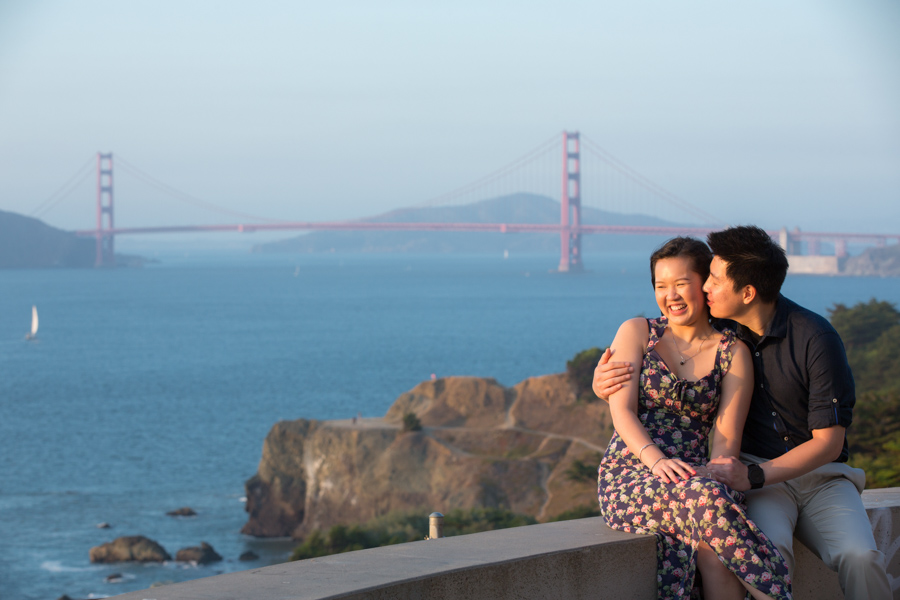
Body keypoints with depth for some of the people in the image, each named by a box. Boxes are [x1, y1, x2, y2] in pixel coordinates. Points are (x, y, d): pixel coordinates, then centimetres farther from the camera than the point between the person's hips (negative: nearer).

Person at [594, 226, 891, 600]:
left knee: (860, 558, -31)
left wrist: (754, 476, -24)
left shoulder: (815, 338, -11)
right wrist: (603, 382, -11)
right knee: (768, 548, -35)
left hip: (821, 476, -1)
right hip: (759, 478, 1)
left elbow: (828, 441, -11)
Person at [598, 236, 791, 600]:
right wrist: (656, 460, -21)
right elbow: (622, 410, -1)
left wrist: (717, 471, -22)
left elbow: (727, 433, 1)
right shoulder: (636, 332, 11)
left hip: (694, 474, 1)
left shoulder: (733, 352, 11)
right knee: (704, 498, -36)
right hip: (627, 477, -1)